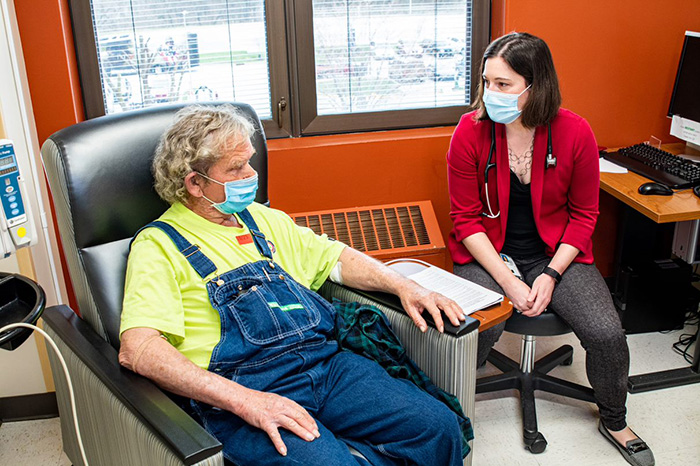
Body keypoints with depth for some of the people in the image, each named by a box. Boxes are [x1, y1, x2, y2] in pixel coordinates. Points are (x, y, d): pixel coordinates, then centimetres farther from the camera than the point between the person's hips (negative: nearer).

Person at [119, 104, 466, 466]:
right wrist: (243, 400, -23)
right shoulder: (159, 244, -1)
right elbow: (136, 349, -15)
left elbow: (334, 259, 27)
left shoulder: (263, 219, 20)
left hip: (327, 363, 6)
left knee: (440, 429, -13)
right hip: (237, 393, -5)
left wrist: (404, 286, 10)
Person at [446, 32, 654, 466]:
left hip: (557, 252, 2)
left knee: (607, 333, -14)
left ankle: (614, 422, 19)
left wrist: (551, 274, -12)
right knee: (479, 329, -27)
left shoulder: (575, 132, -11)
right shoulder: (471, 131, -13)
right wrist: (506, 280, -17)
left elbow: (584, 214, 0)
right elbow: (466, 219, -8)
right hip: (488, 252, -1)